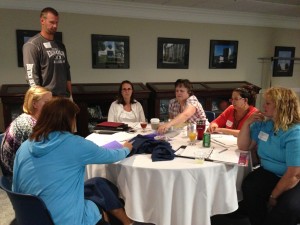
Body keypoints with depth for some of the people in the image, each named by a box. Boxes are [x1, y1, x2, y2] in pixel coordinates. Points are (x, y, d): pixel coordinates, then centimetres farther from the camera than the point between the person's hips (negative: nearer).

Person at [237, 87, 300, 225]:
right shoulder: (262, 123, 0)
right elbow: (243, 146, 5)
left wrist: (273, 196, -16)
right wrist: (247, 123, -10)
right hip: (269, 173, 5)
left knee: (288, 207, -34)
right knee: (249, 187, -25)